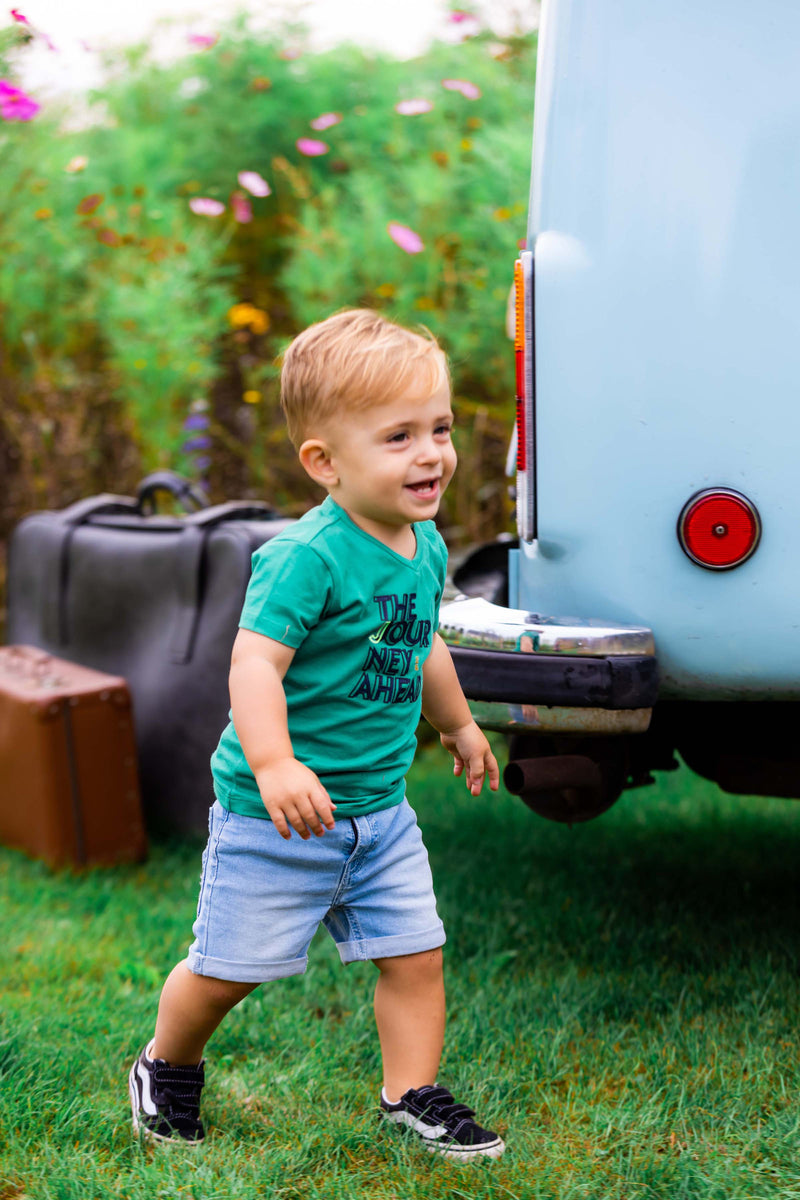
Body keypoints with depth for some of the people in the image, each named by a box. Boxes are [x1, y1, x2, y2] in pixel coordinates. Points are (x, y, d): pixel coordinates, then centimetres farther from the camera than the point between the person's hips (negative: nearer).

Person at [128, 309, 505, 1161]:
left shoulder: (425, 547, 4)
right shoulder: (307, 557, -23)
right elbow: (254, 661, -29)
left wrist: (457, 725, 34)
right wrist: (274, 764, -42)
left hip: (379, 807, 7)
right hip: (274, 813, -6)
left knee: (414, 954, 6)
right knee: (228, 966, 8)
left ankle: (413, 1094, 22)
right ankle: (167, 1067, 33)